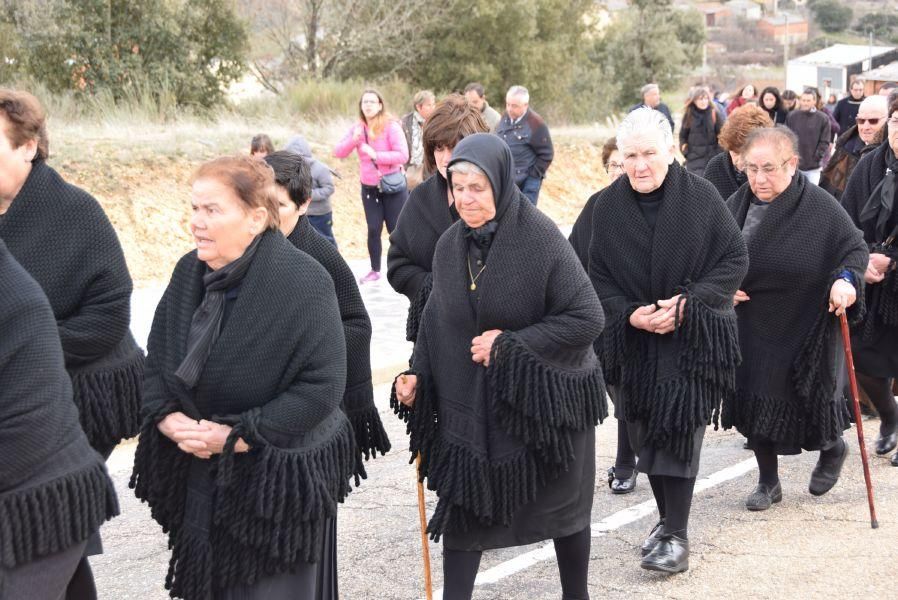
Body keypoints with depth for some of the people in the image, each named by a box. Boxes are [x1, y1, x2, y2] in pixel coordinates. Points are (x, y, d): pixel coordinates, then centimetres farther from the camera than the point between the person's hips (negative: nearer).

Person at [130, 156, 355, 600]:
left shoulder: (303, 282, -18)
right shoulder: (190, 272, 3)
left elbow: (322, 384, -20)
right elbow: (157, 359, 10)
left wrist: (238, 436, -20)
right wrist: (167, 417, -9)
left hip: (280, 476, -6)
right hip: (200, 475, 6)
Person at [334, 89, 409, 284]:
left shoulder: (391, 126, -12)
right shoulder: (357, 128, 4)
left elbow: (403, 156, -20)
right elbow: (338, 153, 0)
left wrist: (376, 155, -24)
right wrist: (353, 139, -17)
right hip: (369, 188, 4)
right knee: (373, 230, 8)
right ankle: (375, 270, 20)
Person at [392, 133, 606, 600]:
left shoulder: (540, 238, -18)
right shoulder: (449, 245, -2)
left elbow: (588, 319, -18)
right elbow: (435, 322, 8)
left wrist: (512, 344, -21)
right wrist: (418, 376, -6)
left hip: (543, 398, -3)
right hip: (469, 404, 4)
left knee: (562, 505, 14)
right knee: (461, 505, 2)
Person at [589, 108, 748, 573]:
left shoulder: (701, 196, -8)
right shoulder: (608, 207, -1)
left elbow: (735, 260, -5)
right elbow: (598, 277, 4)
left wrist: (687, 303, -16)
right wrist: (628, 314, -13)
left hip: (693, 338, -3)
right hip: (634, 339, 3)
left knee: (680, 431, -9)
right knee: (646, 432, 9)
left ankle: (677, 534, -1)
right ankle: (668, 518, 27)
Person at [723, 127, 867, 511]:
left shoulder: (819, 207, -15)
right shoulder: (737, 204, -2)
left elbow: (857, 249, -8)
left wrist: (846, 279, -27)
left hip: (805, 328, -4)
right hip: (751, 328, 4)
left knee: (805, 401, 4)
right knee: (755, 403, 8)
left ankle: (832, 447, 38)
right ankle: (768, 482, 26)